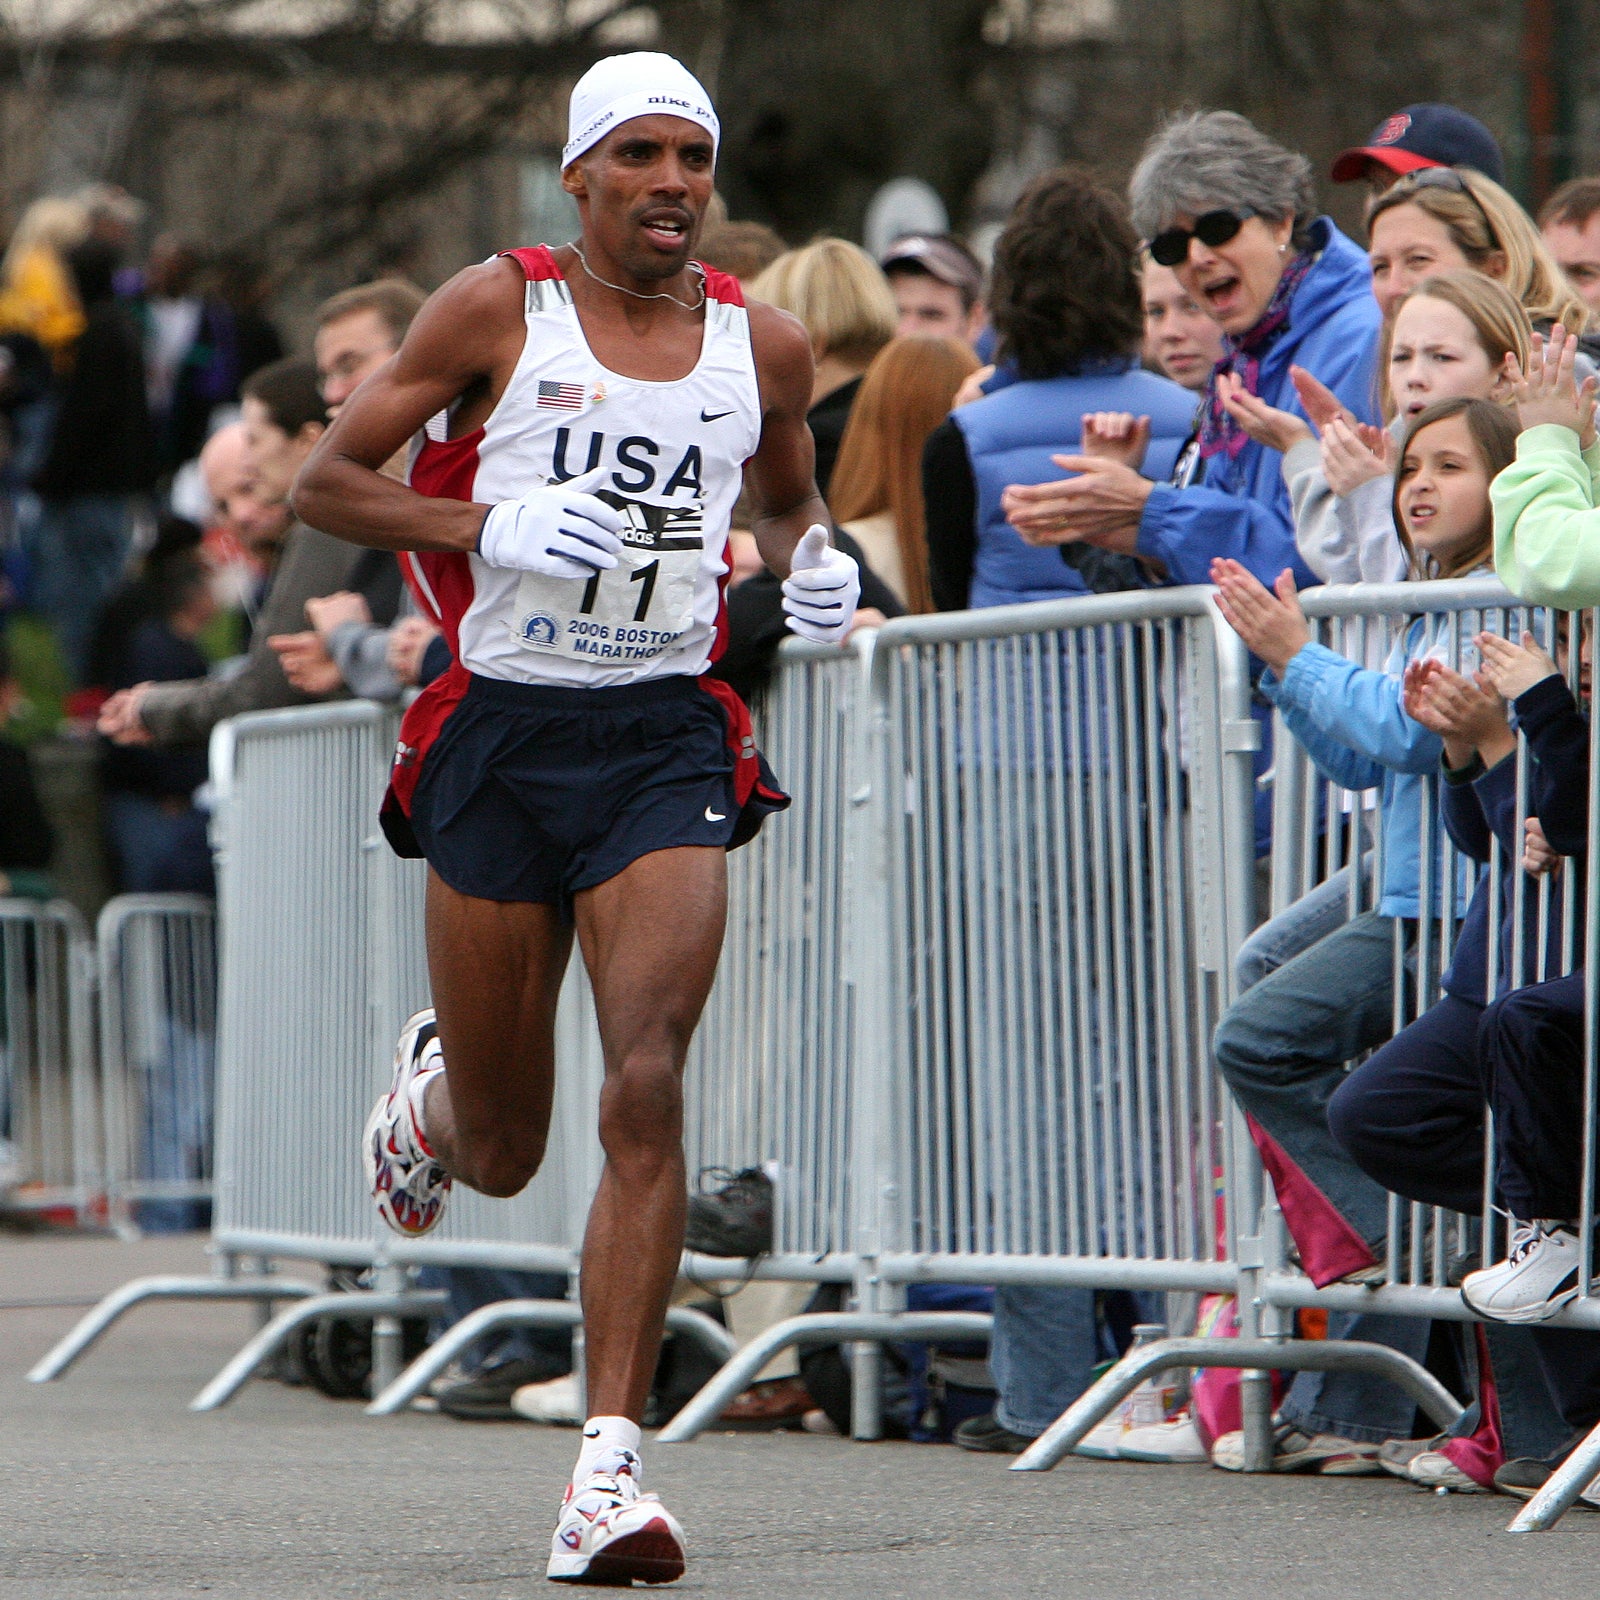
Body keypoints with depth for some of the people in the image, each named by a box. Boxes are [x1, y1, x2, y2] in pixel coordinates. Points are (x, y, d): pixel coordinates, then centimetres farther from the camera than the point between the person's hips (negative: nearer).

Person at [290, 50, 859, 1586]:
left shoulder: (763, 346, 6)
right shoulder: (498, 308, -3)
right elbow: (324, 480, -2)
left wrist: (812, 562, 3)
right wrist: (493, 524, -17)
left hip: (667, 740, 1)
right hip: (503, 730, -1)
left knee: (646, 1089, -18)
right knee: (501, 1154, 8)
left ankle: (609, 1468, -18)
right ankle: (433, 1081, 48)